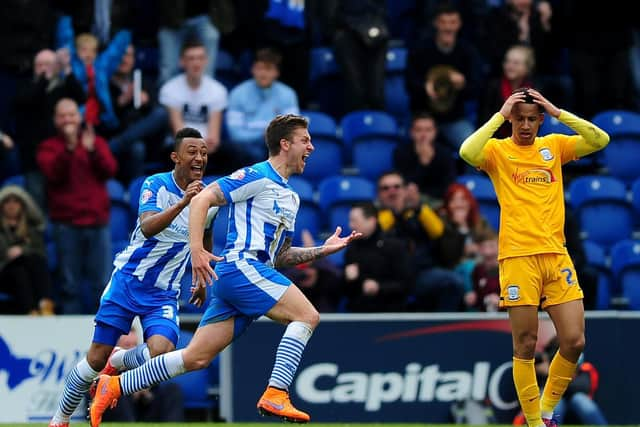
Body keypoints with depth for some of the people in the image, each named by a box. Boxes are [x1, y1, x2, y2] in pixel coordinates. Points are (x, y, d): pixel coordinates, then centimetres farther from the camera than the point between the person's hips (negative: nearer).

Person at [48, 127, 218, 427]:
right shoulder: (156, 185, -12)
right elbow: (148, 227, -31)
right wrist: (182, 203, -45)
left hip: (164, 293, 3)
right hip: (128, 280, -3)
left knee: (160, 351, -23)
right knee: (97, 356, -3)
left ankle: (117, 363, 12)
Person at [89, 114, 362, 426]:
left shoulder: (290, 197, 25)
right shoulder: (257, 176, -3)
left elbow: (280, 255, 29)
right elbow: (202, 199, -10)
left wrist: (323, 250, 18)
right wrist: (197, 250, -20)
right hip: (242, 266, -9)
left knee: (196, 358, 4)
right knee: (307, 316, -16)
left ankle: (114, 386, 8)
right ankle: (275, 395, -21)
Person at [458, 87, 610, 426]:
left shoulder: (554, 146, 12)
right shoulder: (498, 150, 2)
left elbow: (600, 140, 0)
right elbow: (467, 152, -19)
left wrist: (557, 112, -4)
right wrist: (499, 116, -12)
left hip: (557, 255, 3)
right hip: (518, 258, -3)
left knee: (574, 341, -1)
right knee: (525, 346, -2)